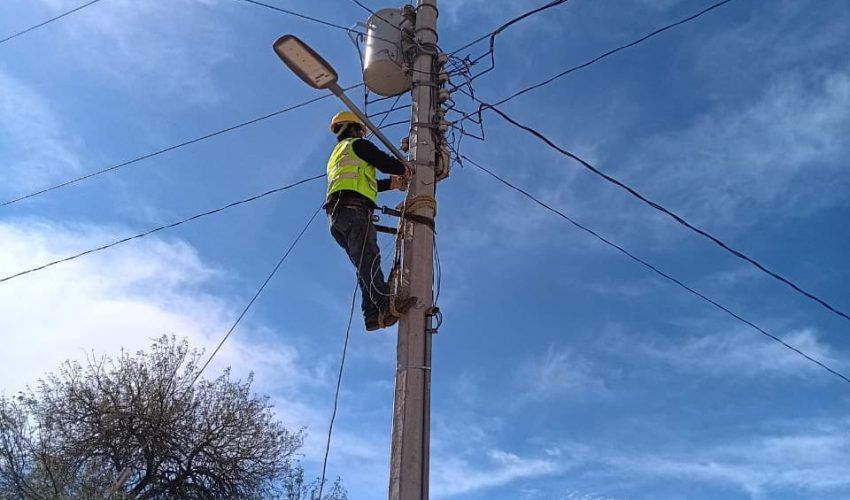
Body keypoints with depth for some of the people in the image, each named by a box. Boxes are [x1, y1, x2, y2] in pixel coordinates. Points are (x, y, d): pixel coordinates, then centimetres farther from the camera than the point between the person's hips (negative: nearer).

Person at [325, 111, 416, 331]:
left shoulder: (336, 155, 39)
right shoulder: (357, 144, 11)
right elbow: (385, 162, 2)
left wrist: (393, 182, 37)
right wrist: (405, 170, 21)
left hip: (337, 214, 9)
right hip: (353, 208, -9)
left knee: (364, 264, -2)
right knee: (369, 256, -27)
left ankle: (373, 313, -16)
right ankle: (385, 303, -44)